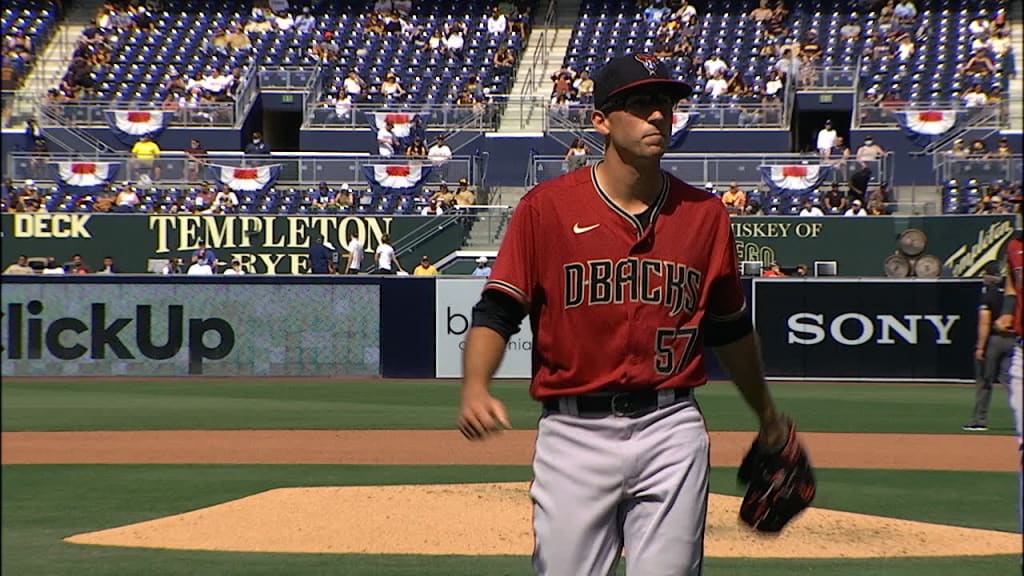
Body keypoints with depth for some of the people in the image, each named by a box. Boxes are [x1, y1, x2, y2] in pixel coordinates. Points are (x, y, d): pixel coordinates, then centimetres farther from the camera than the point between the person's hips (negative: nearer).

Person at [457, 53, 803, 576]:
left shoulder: (704, 214, 8)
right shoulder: (548, 207, -1)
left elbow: (730, 327, 21)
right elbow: (496, 312, -5)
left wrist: (766, 415, 31)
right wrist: (475, 388, -23)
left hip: (671, 433, 2)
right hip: (573, 432, -2)